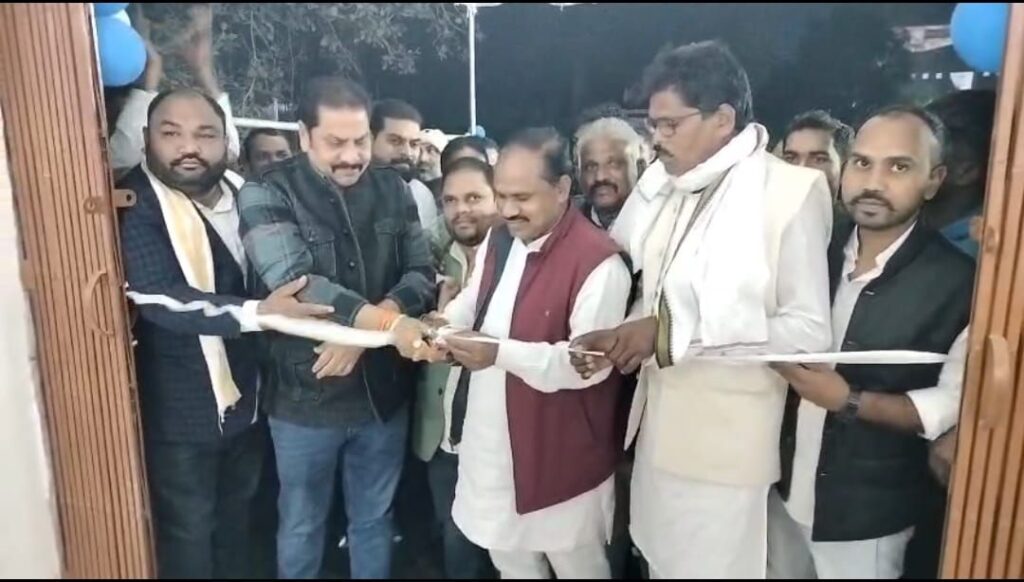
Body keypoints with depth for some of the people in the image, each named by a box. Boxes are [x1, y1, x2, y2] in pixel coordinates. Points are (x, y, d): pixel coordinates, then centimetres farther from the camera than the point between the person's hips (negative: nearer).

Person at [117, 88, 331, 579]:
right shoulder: (136, 205, -17)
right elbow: (158, 298, -31)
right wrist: (257, 313, -41)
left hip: (244, 396, 6)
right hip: (180, 410, -6)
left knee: (236, 520, 25)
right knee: (188, 535, 12)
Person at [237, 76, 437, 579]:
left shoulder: (393, 190, 0)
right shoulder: (267, 195, -11)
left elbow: (422, 274, -6)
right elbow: (294, 283, -25)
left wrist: (363, 334, -21)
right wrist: (389, 322, -36)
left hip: (384, 392, 3)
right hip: (306, 397, -2)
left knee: (374, 520, 21)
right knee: (301, 526, 20)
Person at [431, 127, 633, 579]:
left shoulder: (598, 262, -23)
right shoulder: (497, 241, 3)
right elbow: (472, 302, 13)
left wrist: (501, 354, -33)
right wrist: (444, 324, -10)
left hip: (560, 453, -7)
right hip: (491, 442, 7)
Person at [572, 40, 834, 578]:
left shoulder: (792, 192, -13)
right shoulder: (664, 187, 6)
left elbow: (809, 332, -17)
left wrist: (675, 333, -20)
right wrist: (628, 333, -7)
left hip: (727, 442, -6)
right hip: (660, 424, 6)